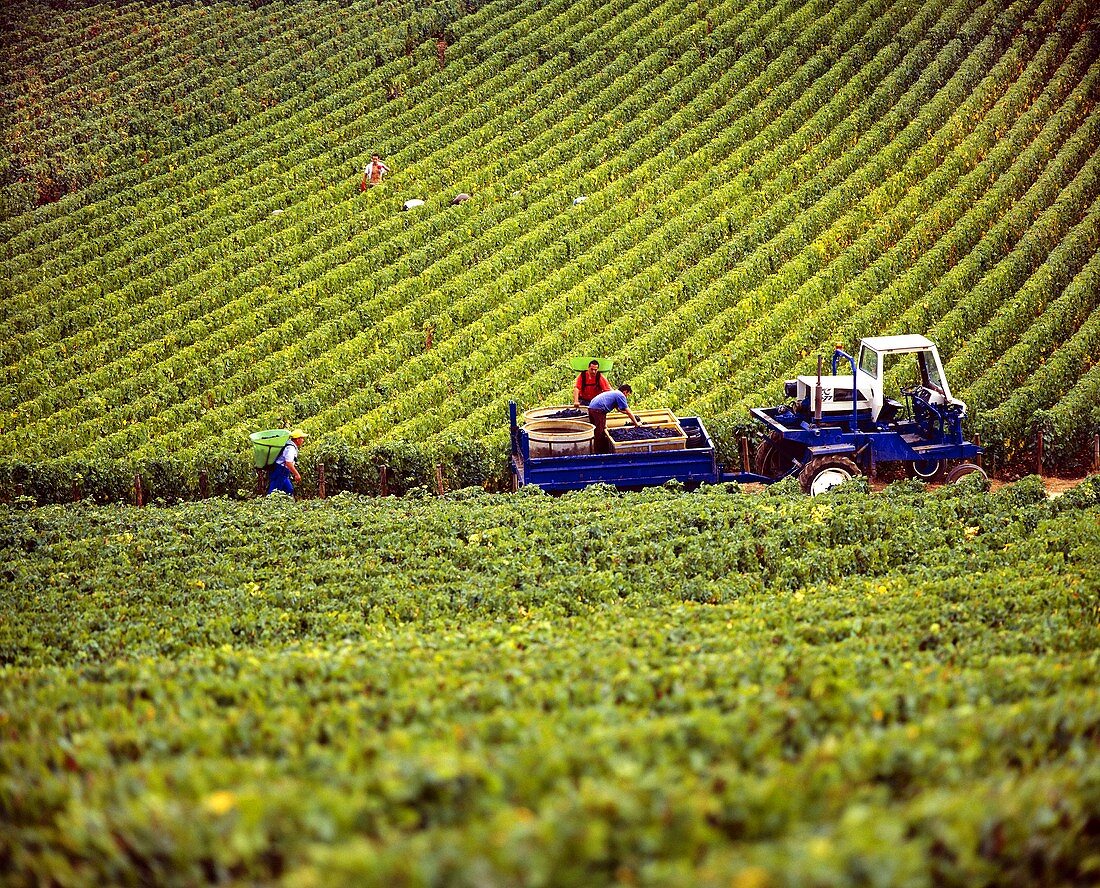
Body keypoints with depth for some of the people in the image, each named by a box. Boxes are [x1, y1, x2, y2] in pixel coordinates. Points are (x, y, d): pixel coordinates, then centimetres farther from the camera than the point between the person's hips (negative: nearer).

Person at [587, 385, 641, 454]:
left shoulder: (614, 393, 29)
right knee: (600, 434, -4)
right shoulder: (621, 395, 1)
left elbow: (618, 408, 42)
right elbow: (628, 411, 1)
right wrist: (636, 423, 11)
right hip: (598, 410, -10)